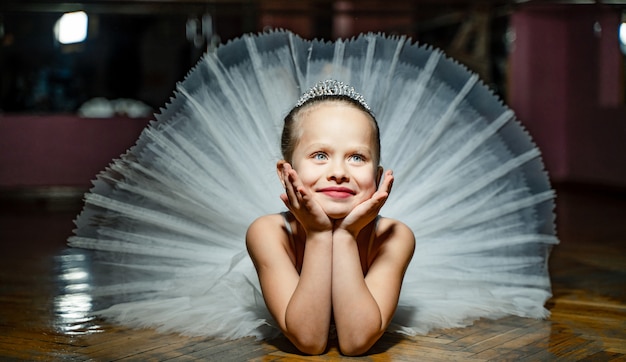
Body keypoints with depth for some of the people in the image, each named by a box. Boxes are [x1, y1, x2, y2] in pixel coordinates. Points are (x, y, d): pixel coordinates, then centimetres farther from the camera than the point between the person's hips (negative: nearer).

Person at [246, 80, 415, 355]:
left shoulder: (394, 238, -20)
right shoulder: (268, 234, -22)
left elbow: (357, 342, -29)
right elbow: (308, 341, -28)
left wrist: (346, 237, -33)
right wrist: (318, 236, -33)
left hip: (367, 358, 0)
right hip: (291, 357, 1)